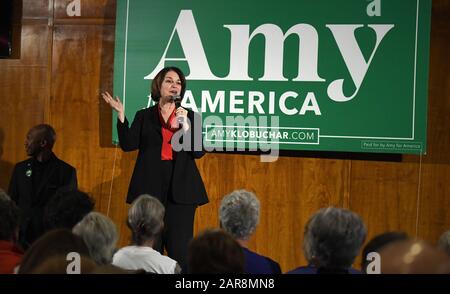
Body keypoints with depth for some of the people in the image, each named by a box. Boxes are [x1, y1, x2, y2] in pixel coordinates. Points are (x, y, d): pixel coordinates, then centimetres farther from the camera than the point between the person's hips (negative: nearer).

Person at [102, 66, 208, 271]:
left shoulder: (189, 116, 10)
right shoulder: (144, 116, 11)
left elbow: (199, 152, 0)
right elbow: (129, 144, -2)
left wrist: (185, 126, -12)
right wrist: (121, 115, -10)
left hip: (180, 189, -1)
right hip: (150, 188, 1)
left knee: (179, 247, -6)